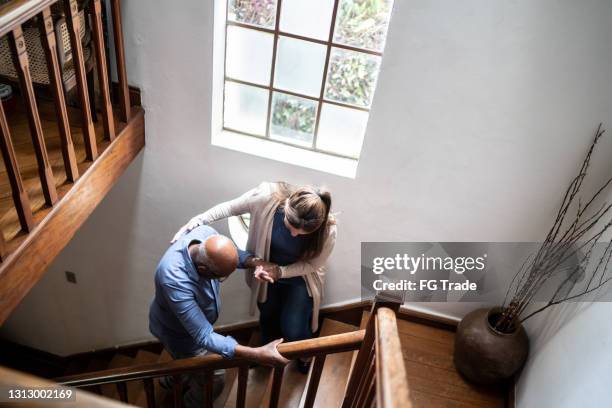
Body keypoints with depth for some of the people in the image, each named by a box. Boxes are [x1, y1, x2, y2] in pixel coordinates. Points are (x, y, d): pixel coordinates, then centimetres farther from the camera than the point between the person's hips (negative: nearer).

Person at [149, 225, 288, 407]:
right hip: (178, 332, -6)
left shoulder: (206, 234, -28)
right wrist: (258, 355, -48)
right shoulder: (175, 280, -47)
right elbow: (204, 337, -43)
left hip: (195, 319, 7)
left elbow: (232, 256, -3)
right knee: (213, 380, 14)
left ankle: (173, 380, 63)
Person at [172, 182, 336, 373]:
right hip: (267, 266, 2)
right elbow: (229, 208, -18)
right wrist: (197, 221, -22)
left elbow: (312, 265, -17)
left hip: (299, 275, -1)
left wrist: (279, 272, -29)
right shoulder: (268, 197, -38)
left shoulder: (327, 230, -37)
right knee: (268, 317, 17)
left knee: (293, 331, -1)